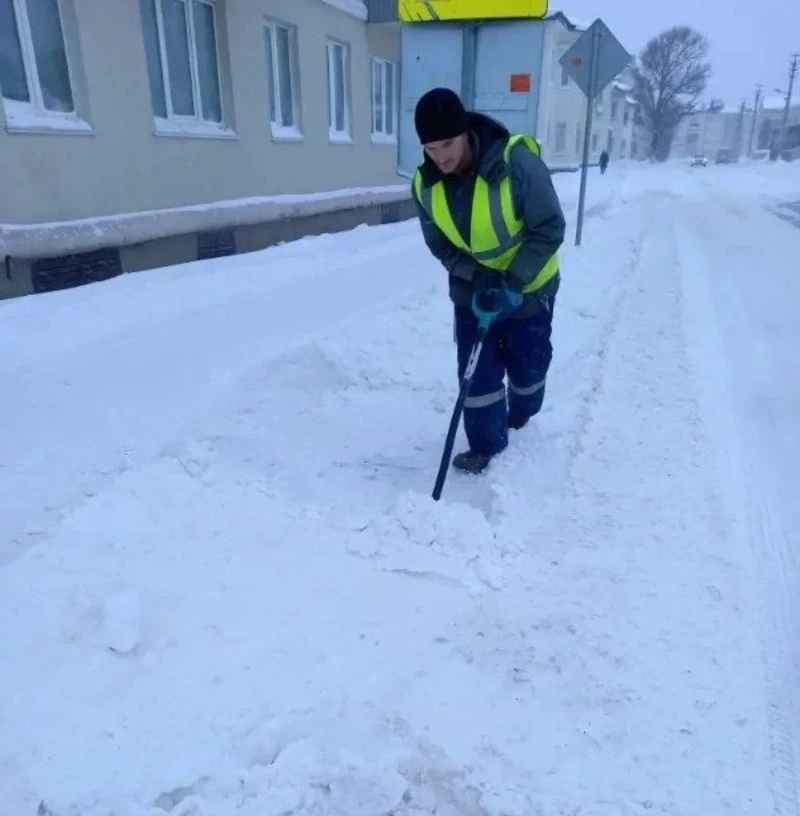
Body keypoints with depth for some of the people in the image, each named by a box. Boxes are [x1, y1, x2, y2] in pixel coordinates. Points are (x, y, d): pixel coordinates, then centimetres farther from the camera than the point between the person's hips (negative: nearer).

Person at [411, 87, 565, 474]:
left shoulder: (517, 162, -28)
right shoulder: (425, 184, -15)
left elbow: (549, 229, -23)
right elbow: (440, 245, -6)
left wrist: (513, 283, -28)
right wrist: (481, 279, -22)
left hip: (529, 287, -2)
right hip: (472, 290, 3)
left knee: (527, 364, 14)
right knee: (478, 371, 2)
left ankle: (521, 415, 46)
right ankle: (486, 445, 20)